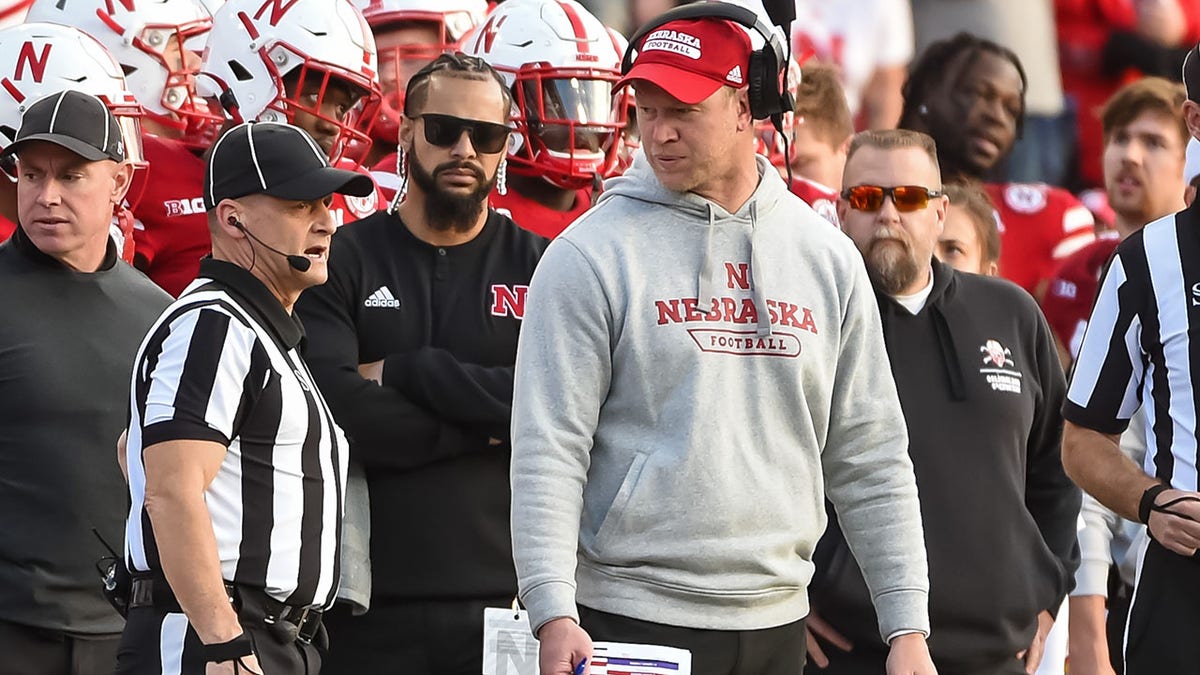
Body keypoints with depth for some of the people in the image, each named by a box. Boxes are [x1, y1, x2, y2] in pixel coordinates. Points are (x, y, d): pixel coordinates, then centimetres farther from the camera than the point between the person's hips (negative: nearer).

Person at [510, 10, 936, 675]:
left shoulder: (827, 259, 9)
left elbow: (869, 459, 12)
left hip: (776, 621, 4)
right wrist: (554, 615, -18)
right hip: (632, 620, -4)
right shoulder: (591, 256, -3)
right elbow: (547, 450, -8)